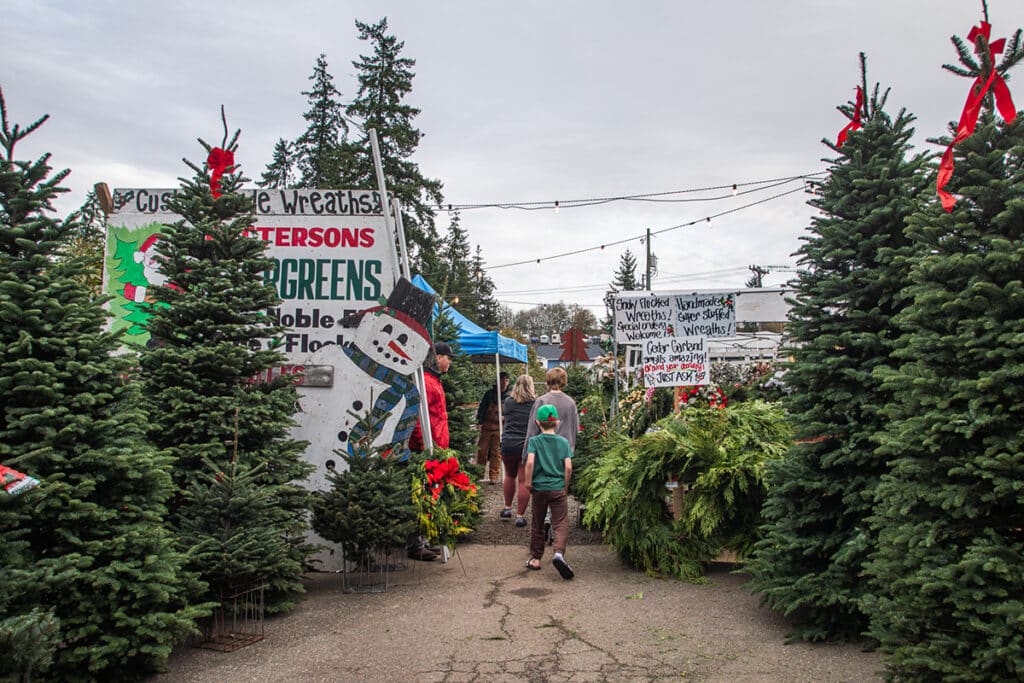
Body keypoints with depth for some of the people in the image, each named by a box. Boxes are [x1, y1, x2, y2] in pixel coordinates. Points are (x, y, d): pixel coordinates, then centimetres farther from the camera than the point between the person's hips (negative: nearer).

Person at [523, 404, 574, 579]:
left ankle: (536, 559, 22)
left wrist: (528, 482, -7)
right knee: (561, 524, -2)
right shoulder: (564, 442, 2)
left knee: (537, 525, 14)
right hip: (558, 489, 0)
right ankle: (559, 552, -26)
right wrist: (565, 485, 8)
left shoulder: (534, 441, -2)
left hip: (539, 488, 1)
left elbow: (530, 462, -17)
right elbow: (568, 467, -5)